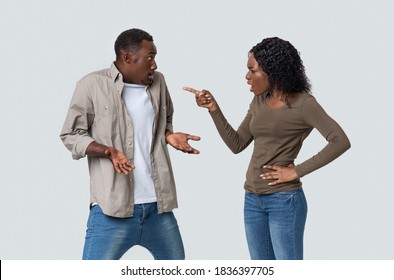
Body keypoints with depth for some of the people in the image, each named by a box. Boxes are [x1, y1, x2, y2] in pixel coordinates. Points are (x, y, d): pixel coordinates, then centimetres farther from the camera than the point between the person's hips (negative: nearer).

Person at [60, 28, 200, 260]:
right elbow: (71, 135, -2)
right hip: (112, 205, -5)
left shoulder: (158, 82, 8)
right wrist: (108, 151, -19)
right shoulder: (92, 85, -5)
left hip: (157, 202, 5)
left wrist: (170, 136, 0)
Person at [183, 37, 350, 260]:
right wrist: (213, 108, 1)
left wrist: (297, 171, -16)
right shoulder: (259, 102, 10)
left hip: (284, 200, -7)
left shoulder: (303, 102, -10)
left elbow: (341, 142, -17)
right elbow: (237, 145, 11)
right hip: (253, 200, 7)